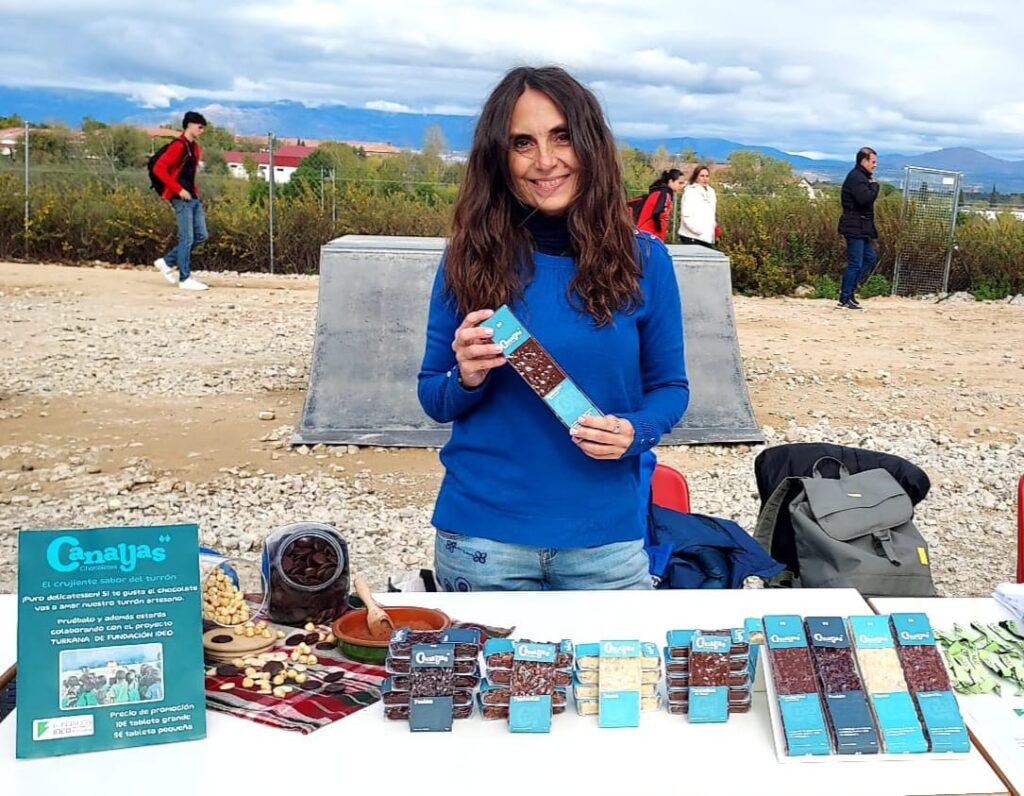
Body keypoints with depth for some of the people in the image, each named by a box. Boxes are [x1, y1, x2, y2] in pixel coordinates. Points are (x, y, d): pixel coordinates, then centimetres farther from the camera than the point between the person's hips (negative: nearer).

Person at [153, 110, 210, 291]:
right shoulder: (178, 146, -12)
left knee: (201, 235, 9)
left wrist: (194, 188, 13)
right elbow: (158, 168, -19)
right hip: (181, 199, -9)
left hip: (193, 197, 9)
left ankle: (167, 262, 19)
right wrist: (178, 190, -20)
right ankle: (185, 279, 1)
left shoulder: (195, 147, 15)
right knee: (187, 238, -6)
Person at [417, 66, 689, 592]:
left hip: (606, 536, 0)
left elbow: (669, 386, 6)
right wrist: (466, 379, -18)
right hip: (481, 536, 0)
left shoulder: (643, 260, -3)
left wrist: (635, 432, -15)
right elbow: (433, 399, 3)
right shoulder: (470, 260, -4)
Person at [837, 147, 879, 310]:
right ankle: (844, 300, -3)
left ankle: (849, 289, 20)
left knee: (870, 258, 15)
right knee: (855, 263, -8)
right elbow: (865, 199, -26)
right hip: (855, 227, -11)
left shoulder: (862, 177, 18)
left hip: (862, 227, 11)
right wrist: (874, 185, -13)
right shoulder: (856, 177, -15)